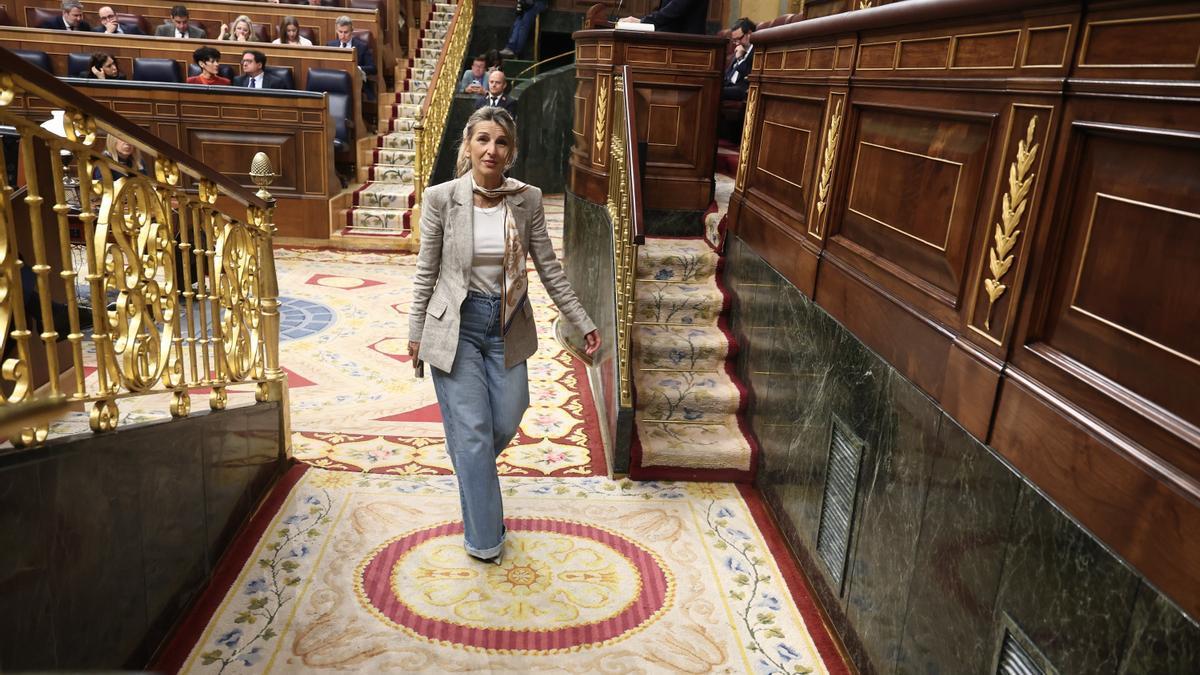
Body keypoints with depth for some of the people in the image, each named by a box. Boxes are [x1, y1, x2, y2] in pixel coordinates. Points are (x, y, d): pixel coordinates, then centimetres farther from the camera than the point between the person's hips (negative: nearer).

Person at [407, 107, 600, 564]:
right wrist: (416, 331, 2)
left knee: (506, 424, 11)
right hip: (455, 326, -3)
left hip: (507, 327, 3)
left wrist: (582, 322, -1)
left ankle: (470, 469, 47)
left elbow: (549, 268, -1)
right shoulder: (441, 198, -11)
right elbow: (426, 271, -2)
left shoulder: (527, 200, -6)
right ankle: (484, 537, 16)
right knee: (473, 431, 0)